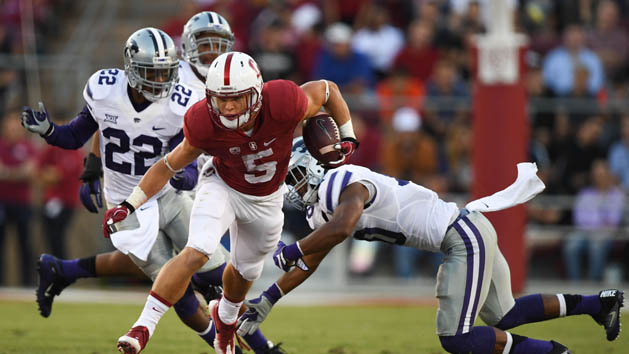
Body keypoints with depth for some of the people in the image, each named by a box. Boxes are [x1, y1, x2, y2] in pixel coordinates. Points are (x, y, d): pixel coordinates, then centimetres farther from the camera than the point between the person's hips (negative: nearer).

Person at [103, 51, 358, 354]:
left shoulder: (281, 105, -37)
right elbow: (170, 165, -17)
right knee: (197, 253, -26)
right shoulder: (206, 126, -32)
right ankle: (143, 328, -23)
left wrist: (347, 138, -9)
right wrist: (129, 205, -21)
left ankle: (225, 316, 57)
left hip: (266, 200, 2)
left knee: (246, 269, 23)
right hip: (223, 187, -2)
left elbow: (328, 90, -16)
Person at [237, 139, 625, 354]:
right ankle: (599, 303, 27)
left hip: (465, 236, -10)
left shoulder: (346, 184, -18)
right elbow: (310, 263, 20)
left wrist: (291, 251, -25)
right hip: (467, 233, 10)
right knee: (502, 316, 21)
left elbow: (341, 229, -38)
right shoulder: (322, 207, 13)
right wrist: (266, 302, 17)